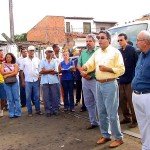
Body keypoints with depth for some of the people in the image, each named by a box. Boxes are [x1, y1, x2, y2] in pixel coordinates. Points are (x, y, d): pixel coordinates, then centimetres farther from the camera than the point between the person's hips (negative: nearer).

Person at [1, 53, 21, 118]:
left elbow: (15, 73, -9)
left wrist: (7, 75, -10)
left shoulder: (15, 65, 5)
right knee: (10, 99, 3)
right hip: (7, 83, 1)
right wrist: (11, 72, -8)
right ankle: (11, 113, 9)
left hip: (14, 82, -1)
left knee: (16, 98, -2)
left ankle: (17, 113, 4)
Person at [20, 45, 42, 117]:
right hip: (27, 81, -1)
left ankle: (38, 110, 19)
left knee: (37, 96, 7)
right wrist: (23, 81, 0)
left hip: (36, 81, 1)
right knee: (28, 97, 5)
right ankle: (29, 111, 14)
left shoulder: (37, 60, 4)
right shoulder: (24, 60, 1)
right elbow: (21, 71, 3)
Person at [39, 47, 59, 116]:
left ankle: (55, 109, 13)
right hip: (45, 81, 0)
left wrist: (46, 71, -5)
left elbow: (56, 71, -4)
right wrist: (51, 70, -6)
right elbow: (41, 72, -5)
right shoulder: (42, 61, 8)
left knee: (54, 96, 3)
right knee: (46, 96, 0)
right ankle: (48, 110, 8)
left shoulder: (54, 61, 9)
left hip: (53, 81, 0)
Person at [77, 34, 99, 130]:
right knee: (88, 103, 13)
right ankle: (93, 122, 25)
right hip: (85, 80, 7)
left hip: (95, 80, -7)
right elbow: (79, 65, 14)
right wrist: (82, 72, -5)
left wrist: (91, 74, -18)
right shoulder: (83, 52, 13)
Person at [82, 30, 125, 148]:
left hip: (110, 84, -7)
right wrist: (84, 69, -15)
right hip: (99, 84, 7)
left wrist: (107, 69, -19)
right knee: (102, 112, 14)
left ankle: (118, 138, 13)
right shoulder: (97, 52, 11)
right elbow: (90, 64, 6)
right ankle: (106, 135, 28)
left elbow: (121, 70, -12)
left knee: (112, 113, -2)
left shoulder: (115, 52, -8)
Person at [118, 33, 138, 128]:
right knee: (122, 100, 12)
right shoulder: (119, 51, 12)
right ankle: (127, 117, 26)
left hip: (130, 80, -7)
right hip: (121, 80, 7)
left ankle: (135, 120, 9)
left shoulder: (132, 50, -7)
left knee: (131, 101, -3)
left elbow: (137, 64, -10)